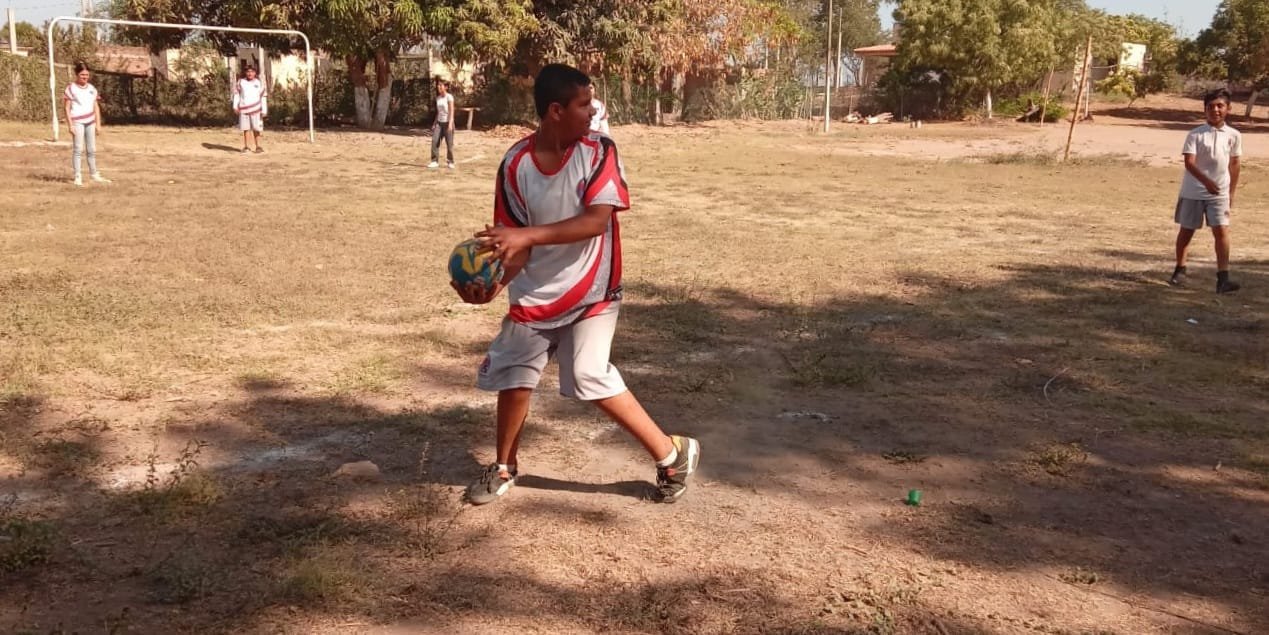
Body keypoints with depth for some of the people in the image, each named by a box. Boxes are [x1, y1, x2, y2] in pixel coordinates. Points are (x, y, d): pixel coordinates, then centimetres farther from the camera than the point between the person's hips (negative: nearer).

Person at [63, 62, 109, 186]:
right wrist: (70, 125, -12)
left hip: (90, 121, 5)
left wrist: (98, 124, 8)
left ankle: (94, 174, 23)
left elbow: (96, 107, 14)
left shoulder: (92, 89, 12)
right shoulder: (71, 89, -3)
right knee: (78, 149, -5)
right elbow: (67, 108, -5)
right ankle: (77, 177, -3)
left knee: (92, 149, 12)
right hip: (78, 121, -5)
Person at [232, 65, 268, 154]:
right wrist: (235, 106, 3)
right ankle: (246, 147, 10)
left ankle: (258, 146, 6)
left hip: (255, 109, -1)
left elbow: (263, 97, 4)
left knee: (256, 129, -2)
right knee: (245, 128, 5)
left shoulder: (259, 83, 2)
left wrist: (264, 111, -1)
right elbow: (236, 93, 10)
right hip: (243, 109, 1)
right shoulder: (241, 82, 3)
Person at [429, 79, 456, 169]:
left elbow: (451, 111, -12)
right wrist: (434, 123, 12)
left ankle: (450, 162, 11)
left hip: (447, 122, -6)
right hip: (439, 122, 6)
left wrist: (450, 124, -20)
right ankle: (434, 161, -5)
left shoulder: (449, 97, -7)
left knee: (449, 143, -1)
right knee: (435, 141, -7)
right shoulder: (438, 98, 12)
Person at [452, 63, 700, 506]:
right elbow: (516, 242, -5)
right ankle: (504, 467, 36)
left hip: (590, 291, -4)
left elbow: (597, 221, -26)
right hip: (535, 293, 4)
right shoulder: (516, 163, -8)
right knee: (512, 374, 10)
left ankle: (672, 454, 2)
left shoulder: (598, 151, -14)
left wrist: (527, 235, -35)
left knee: (590, 377, -15)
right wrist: (497, 282, -25)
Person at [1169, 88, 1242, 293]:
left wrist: (1232, 192, 13)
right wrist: (1206, 181, -32)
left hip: (1220, 193, 1)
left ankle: (1223, 278, -10)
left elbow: (1234, 164, 12)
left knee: (1222, 231, -10)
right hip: (1192, 192, -1)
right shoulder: (1195, 134, -8)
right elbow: (1189, 162, -17)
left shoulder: (1234, 135, 2)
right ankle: (1180, 270, 28)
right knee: (1186, 231, 10)